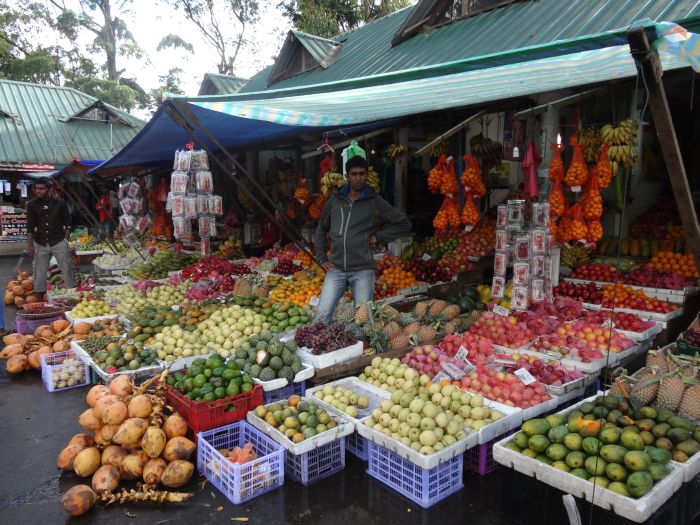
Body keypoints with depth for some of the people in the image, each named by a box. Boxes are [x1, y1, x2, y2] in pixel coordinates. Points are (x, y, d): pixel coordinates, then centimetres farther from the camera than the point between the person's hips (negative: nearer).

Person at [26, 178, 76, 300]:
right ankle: (40, 300, 16)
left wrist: (67, 240, -1)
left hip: (59, 242, -2)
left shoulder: (60, 203, -3)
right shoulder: (32, 205, 1)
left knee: (67, 269, 0)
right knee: (39, 272, 6)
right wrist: (29, 245, -4)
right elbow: (30, 226, 1)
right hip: (40, 244, 2)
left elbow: (67, 223, 4)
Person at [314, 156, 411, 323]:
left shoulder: (374, 202, 2)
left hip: (362, 270, -2)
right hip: (336, 269, 2)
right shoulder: (335, 200, 10)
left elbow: (404, 225, 3)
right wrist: (322, 259, 13)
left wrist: (378, 237, -3)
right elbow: (321, 229, 21)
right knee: (322, 314, -4)